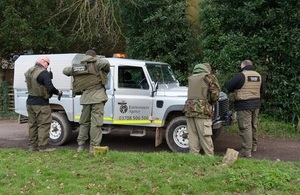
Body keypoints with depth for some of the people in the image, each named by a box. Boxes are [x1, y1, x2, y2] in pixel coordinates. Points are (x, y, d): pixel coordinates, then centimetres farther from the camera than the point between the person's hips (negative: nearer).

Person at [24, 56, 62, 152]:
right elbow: (50, 88, -22)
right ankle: (43, 146, 1)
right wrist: (58, 92, -3)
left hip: (30, 102, 8)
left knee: (32, 124, 14)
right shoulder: (44, 73, -17)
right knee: (44, 124, -1)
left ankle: (32, 146, 21)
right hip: (41, 103, -8)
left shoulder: (28, 72, 10)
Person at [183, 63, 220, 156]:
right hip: (202, 110, -5)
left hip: (189, 110, 5)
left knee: (193, 137, 8)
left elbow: (192, 93, 16)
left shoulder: (191, 78, 21)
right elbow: (215, 94, -3)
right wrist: (210, 102, 15)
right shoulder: (209, 77, 5)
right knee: (205, 138, -1)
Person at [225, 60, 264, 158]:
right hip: (256, 104, 7)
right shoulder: (258, 76, 9)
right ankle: (254, 145, 35)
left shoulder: (240, 75, -13)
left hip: (244, 105, -7)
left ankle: (246, 152, -3)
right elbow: (261, 91, 19)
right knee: (253, 126, 21)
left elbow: (227, 87, -12)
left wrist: (235, 90, 7)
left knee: (245, 128, -5)